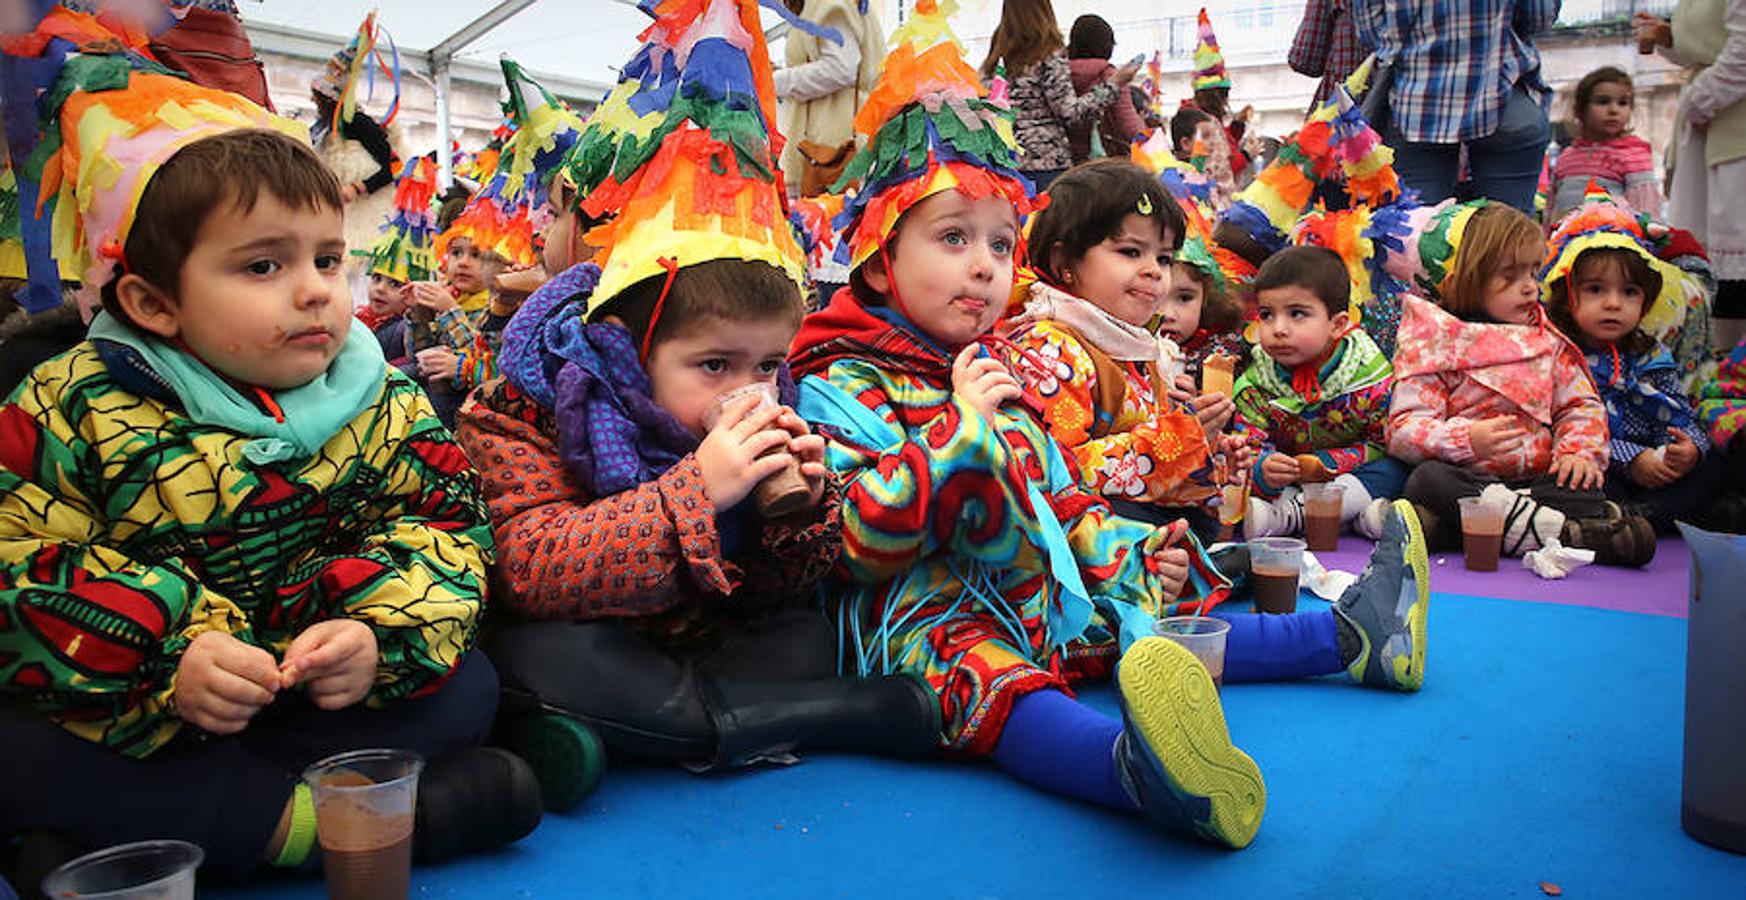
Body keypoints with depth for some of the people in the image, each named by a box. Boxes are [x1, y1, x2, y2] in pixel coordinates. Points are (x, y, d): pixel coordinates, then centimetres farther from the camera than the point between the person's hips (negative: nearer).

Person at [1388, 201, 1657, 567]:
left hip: (1537, 479, 4)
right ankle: (1564, 533, -41)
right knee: (1428, 479, -35)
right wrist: (1467, 440, -26)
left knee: (1586, 487, -24)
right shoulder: (1432, 344, -2)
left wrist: (1579, 451, -5)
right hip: (1464, 478, -4)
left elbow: (1581, 405, 16)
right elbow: (1403, 430, -9)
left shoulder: (1547, 341, 15)